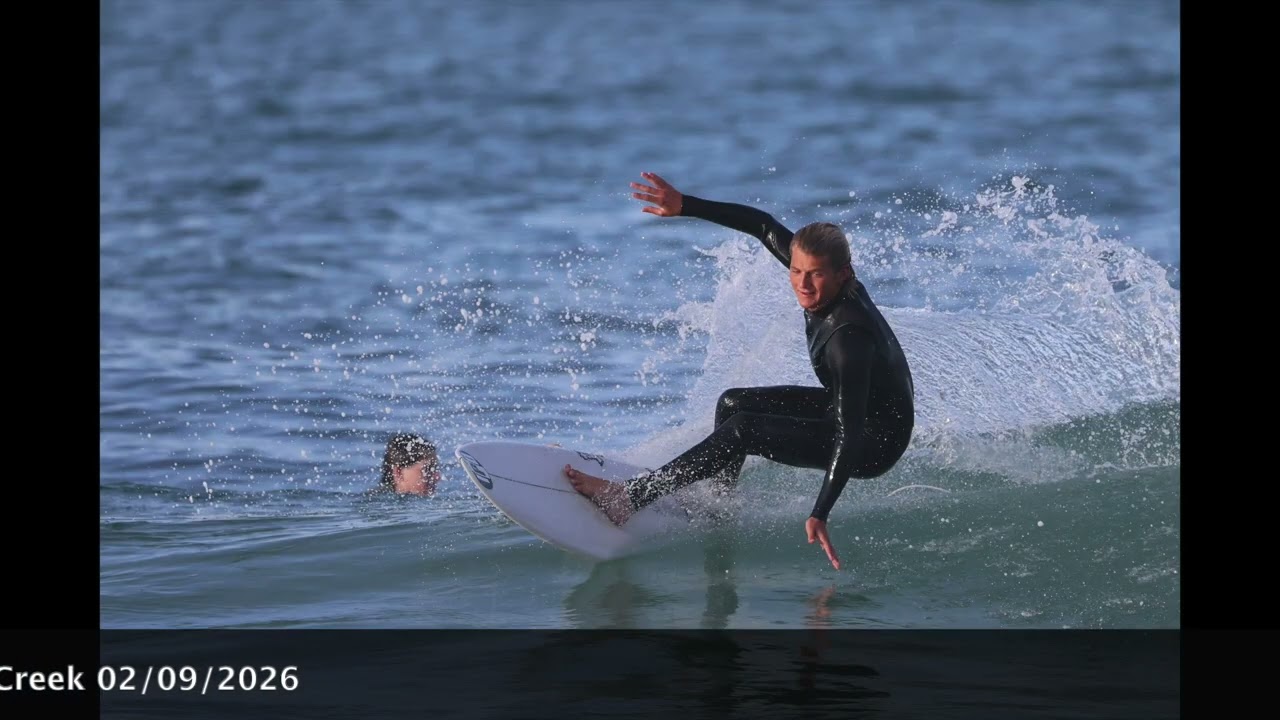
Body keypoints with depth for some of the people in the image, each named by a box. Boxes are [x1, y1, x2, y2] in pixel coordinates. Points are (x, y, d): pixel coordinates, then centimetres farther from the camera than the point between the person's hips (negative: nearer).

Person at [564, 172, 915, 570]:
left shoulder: (849, 337, -36)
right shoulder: (825, 284, -13)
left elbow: (849, 434, -39)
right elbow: (764, 225, -1)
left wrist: (820, 514, -45)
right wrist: (685, 206, -7)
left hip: (876, 442, -10)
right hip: (853, 408, 10)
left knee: (745, 429, -23)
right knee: (733, 403, 15)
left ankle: (631, 497, -18)